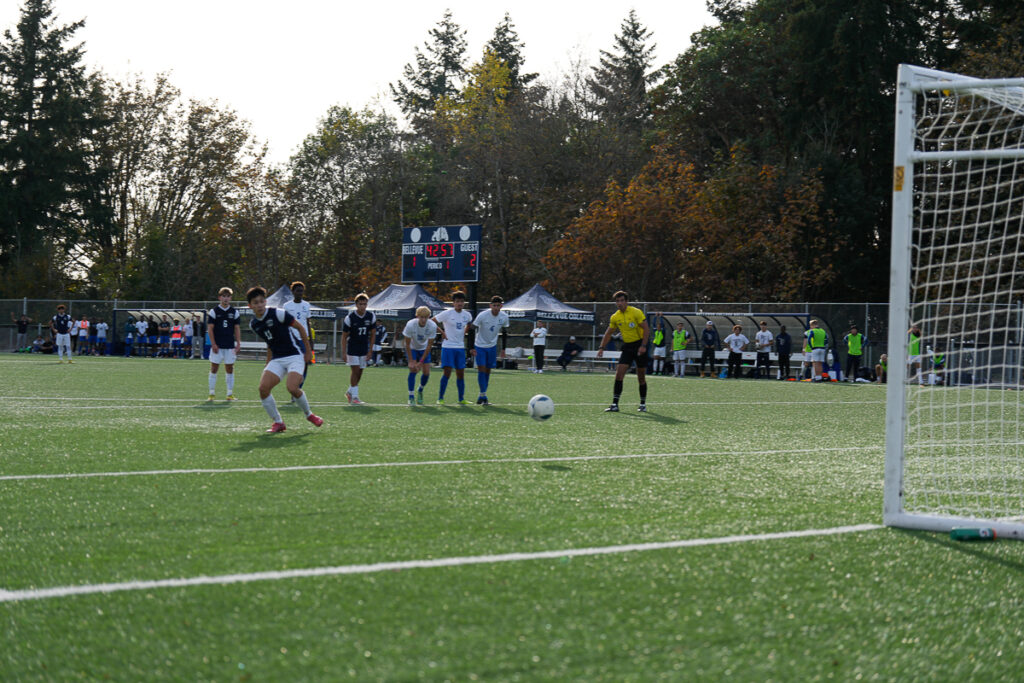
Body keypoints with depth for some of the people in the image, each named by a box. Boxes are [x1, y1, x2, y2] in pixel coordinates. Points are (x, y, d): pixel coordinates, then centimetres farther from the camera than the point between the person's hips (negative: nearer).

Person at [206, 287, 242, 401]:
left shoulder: (234, 312, 7)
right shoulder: (214, 311, -1)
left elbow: (237, 328, 9)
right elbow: (210, 328, -2)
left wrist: (238, 343, 1)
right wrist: (213, 344, -9)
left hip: (230, 346, 2)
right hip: (217, 346, -2)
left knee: (230, 369, 4)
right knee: (214, 369, -1)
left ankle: (230, 394, 8)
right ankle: (211, 394, 4)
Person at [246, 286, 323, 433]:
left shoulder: (277, 313, -12)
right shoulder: (253, 324, 6)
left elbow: (300, 327, -3)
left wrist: (308, 350, -1)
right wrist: (268, 364, 18)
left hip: (294, 356, -5)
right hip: (277, 360, 5)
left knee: (292, 388, -25)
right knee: (263, 388, -17)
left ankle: (309, 414, 4)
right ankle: (278, 422, 0)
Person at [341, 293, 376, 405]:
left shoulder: (371, 316, -4)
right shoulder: (350, 318, -14)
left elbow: (372, 334, 5)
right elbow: (344, 336, -9)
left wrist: (370, 351, 2)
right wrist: (343, 353, -13)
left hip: (364, 348, 4)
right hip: (352, 348, -4)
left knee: (360, 372, 6)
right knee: (355, 370, -11)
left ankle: (350, 392, 25)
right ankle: (354, 397, -7)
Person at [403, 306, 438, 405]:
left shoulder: (432, 326, -26)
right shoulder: (410, 325, -30)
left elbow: (429, 345, -19)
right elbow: (407, 344, -21)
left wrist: (421, 361, -21)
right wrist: (411, 361, -24)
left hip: (424, 349, 2)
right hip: (412, 348, -2)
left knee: (426, 372, -4)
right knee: (413, 369, -18)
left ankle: (420, 391, 27)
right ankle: (411, 397, -13)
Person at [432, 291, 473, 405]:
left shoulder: (467, 315, 7)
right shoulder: (447, 313, -9)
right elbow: (432, 321, -5)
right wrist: (441, 332, -10)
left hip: (460, 347, 5)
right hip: (448, 347, -5)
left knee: (461, 373, 6)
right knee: (447, 372, -10)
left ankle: (461, 399, 13)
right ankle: (440, 398, -3)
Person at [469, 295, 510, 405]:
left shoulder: (504, 317, -8)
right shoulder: (482, 315, -21)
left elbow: (504, 333, 7)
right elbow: (472, 329, -15)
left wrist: (503, 349, 8)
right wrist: (472, 348, -18)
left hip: (492, 346, 4)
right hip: (480, 346, -4)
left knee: (488, 370, 6)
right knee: (481, 369, -13)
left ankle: (482, 396, 16)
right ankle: (483, 395, -9)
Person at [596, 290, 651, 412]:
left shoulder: (636, 312, -11)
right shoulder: (615, 317, 4)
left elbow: (646, 329, -12)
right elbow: (608, 333, 15)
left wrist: (643, 346, -21)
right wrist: (601, 347, 5)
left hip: (639, 346, -4)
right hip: (627, 346, 4)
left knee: (641, 377, 3)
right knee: (619, 374, -10)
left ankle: (643, 404, 17)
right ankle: (615, 404, -11)